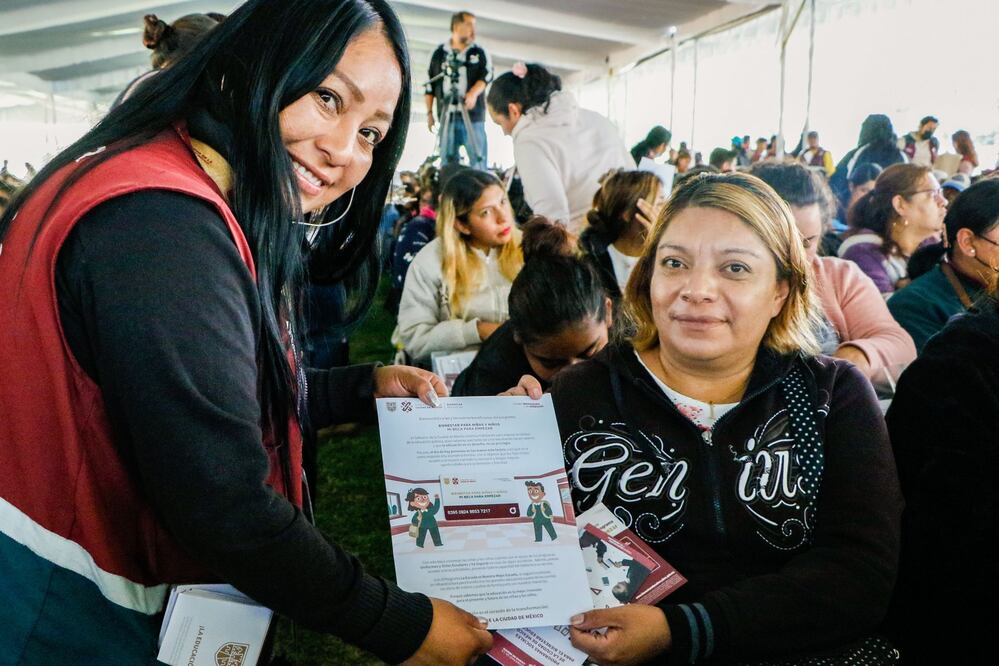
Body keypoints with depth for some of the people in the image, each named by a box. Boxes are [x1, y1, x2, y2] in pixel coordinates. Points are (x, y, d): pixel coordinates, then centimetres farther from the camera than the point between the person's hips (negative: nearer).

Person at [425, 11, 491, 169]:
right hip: (447, 116, 1)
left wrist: (474, 92, -24)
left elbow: (487, 73, -6)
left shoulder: (479, 52, 9)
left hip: (473, 116, -1)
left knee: (478, 160, -4)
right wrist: (429, 112, 6)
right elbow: (430, 84, 12)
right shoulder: (439, 53, 10)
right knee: (447, 161, 3)